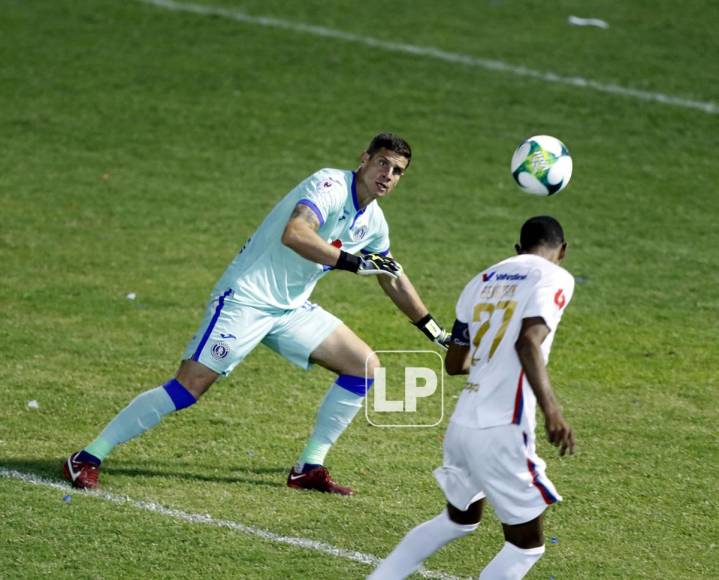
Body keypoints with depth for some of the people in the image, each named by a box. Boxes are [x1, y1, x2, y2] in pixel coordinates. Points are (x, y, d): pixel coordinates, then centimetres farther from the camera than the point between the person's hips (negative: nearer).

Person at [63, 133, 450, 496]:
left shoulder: (372, 221, 10)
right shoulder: (330, 186, -16)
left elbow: (394, 280, 28)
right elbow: (293, 234, -35)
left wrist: (435, 331, 33)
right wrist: (351, 262, -36)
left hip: (292, 310, 9)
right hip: (246, 299, -9)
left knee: (365, 367, 2)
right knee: (188, 387, -16)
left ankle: (309, 468, 7)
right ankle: (88, 458, -9)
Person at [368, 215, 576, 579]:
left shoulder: (482, 281, 16)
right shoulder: (554, 278, -4)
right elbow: (528, 342, -21)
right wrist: (551, 410, -27)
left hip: (462, 423, 7)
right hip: (501, 431, -7)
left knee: (459, 519, 30)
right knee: (526, 544, 7)